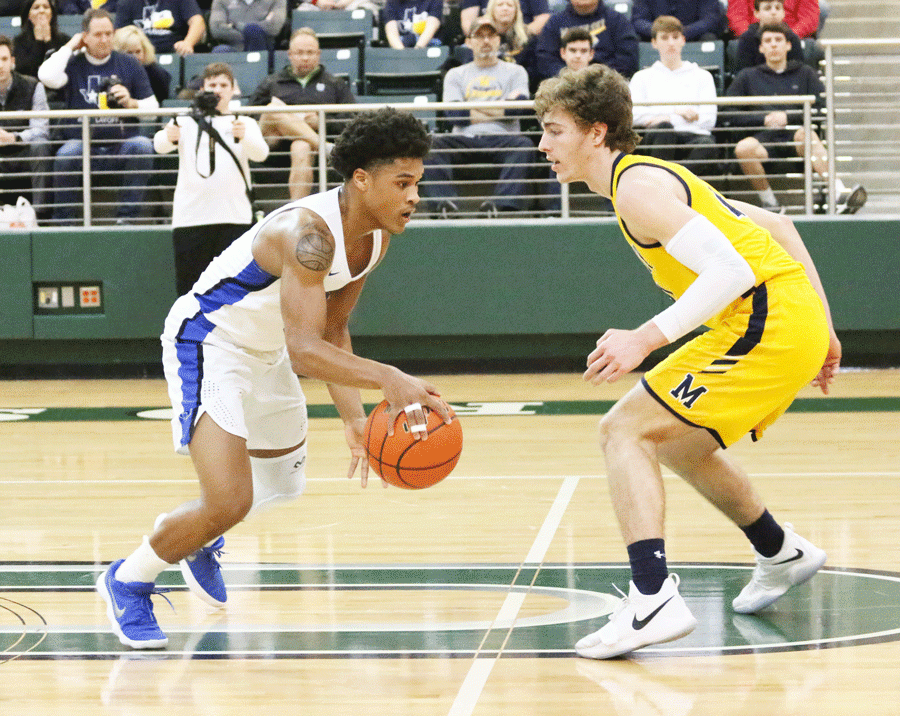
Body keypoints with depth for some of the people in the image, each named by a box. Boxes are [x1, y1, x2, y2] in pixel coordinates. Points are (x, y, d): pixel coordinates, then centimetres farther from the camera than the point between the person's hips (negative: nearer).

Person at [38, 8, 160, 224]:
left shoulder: (129, 64, 12)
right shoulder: (74, 64, 9)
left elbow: (153, 106, 13)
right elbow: (47, 77, -14)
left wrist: (131, 103, -9)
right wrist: (69, 47, -2)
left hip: (121, 146, 1)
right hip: (83, 145, -1)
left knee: (142, 146, -31)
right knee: (67, 152, -34)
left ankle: (127, 217, -24)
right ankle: (63, 221, -17)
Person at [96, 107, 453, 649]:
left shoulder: (376, 237, -6)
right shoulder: (309, 232, -34)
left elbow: (332, 331, 6)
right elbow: (304, 350, -43)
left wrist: (354, 416, -4)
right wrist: (387, 379, -55)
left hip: (265, 354, 9)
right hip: (207, 342, -9)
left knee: (284, 485, 24)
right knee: (230, 502, -20)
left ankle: (196, 536, 52)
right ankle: (129, 581, 4)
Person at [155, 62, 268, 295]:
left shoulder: (245, 123, 11)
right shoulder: (185, 123, 11)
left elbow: (260, 152, -9)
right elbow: (159, 144, -8)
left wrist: (243, 137, -32)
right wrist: (168, 137, -34)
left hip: (234, 217, 0)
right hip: (189, 219, 0)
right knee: (189, 285, 2)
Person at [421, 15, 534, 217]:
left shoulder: (515, 72, 20)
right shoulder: (456, 74, 22)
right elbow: (454, 114, 4)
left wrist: (473, 107, 4)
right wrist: (498, 110, 2)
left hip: (501, 139, -1)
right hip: (465, 139, 1)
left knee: (524, 145, -35)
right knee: (432, 145, -29)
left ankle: (503, 203, -51)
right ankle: (444, 201, -46)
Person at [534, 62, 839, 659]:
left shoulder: (636, 186, -12)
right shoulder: (657, 179, 19)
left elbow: (729, 270, -23)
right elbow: (776, 227, 23)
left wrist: (646, 339, -25)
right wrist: (821, 330, 23)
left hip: (765, 322, -10)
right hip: (797, 320, 10)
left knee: (624, 431, -12)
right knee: (675, 442, 28)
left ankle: (654, 599, -26)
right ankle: (781, 555, 45)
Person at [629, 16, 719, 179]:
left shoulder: (702, 76, 26)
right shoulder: (643, 77, 26)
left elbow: (708, 119, 9)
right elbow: (634, 115, 6)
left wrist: (669, 119, -3)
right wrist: (677, 112, -1)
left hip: (693, 136, 0)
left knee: (709, 147, -36)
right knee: (663, 129, -38)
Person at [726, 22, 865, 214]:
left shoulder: (804, 74, 24)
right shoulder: (747, 77, 24)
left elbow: (822, 110, 11)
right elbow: (732, 116, 12)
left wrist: (788, 118, -2)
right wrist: (764, 119, -3)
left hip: (795, 135, 0)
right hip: (764, 139, 0)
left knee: (807, 134, -38)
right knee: (743, 147, -36)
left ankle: (839, 192, -52)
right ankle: (769, 203, -21)